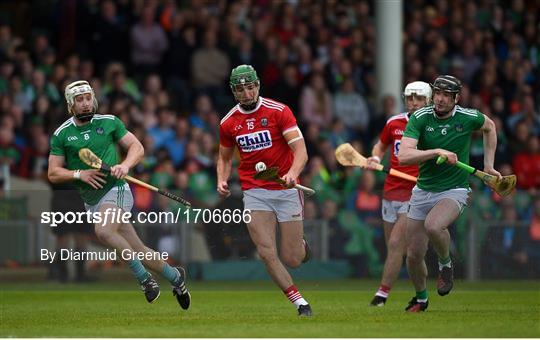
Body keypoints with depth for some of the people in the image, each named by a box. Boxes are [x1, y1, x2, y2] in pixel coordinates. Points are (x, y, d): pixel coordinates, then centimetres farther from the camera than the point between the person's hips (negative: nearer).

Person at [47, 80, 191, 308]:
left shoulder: (109, 122, 3)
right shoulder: (62, 134, 5)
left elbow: (137, 148, 7)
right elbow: (53, 174, 5)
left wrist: (125, 165, -13)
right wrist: (79, 174, -12)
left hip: (116, 189, -3)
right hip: (91, 201, 3)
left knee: (103, 231, -32)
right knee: (138, 250, 2)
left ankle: (143, 276, -18)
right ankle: (175, 277, 22)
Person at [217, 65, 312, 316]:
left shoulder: (279, 111, -6)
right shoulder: (228, 123, 5)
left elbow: (301, 151, -12)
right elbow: (225, 157, 21)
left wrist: (293, 173, -31)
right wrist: (222, 181, 2)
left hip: (286, 189, -2)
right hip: (254, 192, 2)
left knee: (291, 260, -2)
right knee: (267, 253, -14)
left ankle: (301, 245, 36)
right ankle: (300, 304, -2)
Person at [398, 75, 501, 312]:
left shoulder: (468, 117, -8)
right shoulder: (420, 118, -10)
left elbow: (489, 127, 17)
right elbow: (403, 157, -22)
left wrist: (488, 165, 14)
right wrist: (437, 152, -31)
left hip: (454, 190, -2)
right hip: (423, 191, 2)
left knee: (433, 226, -34)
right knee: (414, 255, 3)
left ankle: (445, 264, -3)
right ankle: (421, 298, 32)